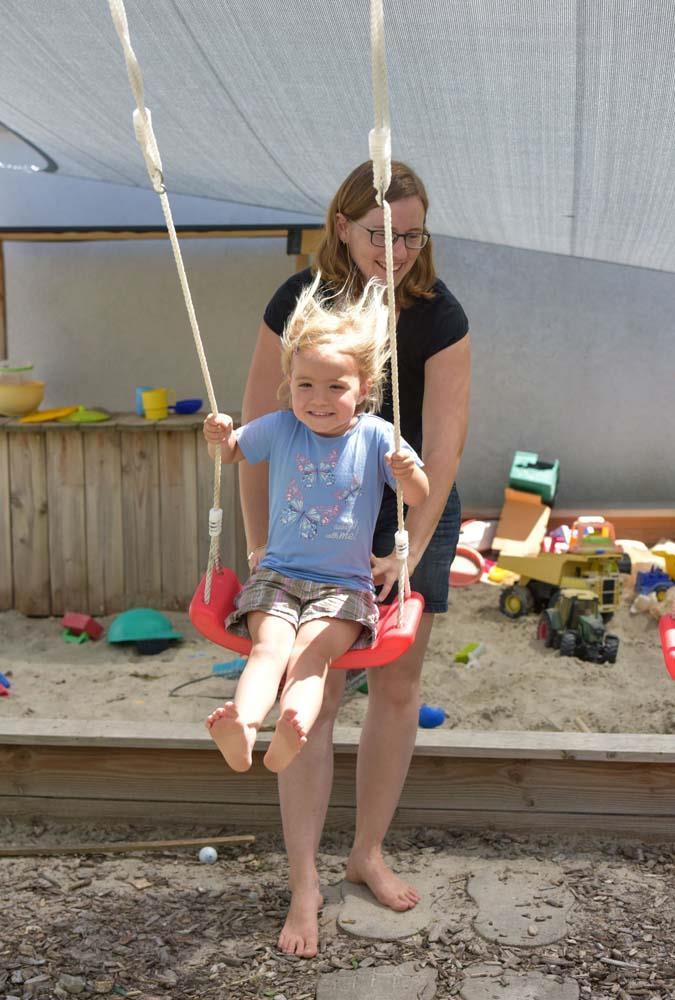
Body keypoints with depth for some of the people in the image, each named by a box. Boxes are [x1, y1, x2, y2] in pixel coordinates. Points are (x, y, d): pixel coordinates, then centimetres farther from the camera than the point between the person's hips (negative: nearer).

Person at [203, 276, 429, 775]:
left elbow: (421, 500, 0)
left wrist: (407, 473, -24)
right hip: (277, 574, 1)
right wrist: (219, 437, -5)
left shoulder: (375, 436, -2)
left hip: (345, 584, -1)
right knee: (269, 646, -27)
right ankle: (242, 725, -53)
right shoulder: (279, 428, 3)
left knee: (310, 654, -29)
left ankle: (293, 731, -54)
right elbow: (231, 453, 20)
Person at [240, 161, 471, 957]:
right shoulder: (299, 303, -16)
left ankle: (369, 852, 28)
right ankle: (304, 884, 8)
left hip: (413, 509, 1)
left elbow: (443, 443, -20)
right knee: (315, 695, -2)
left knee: (397, 689, 9)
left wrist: (411, 550, -28)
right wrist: (258, 539, -10)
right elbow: (258, 423, -11)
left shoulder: (439, 316, -17)